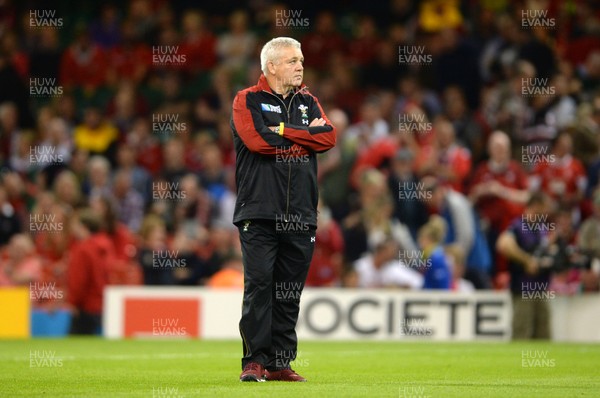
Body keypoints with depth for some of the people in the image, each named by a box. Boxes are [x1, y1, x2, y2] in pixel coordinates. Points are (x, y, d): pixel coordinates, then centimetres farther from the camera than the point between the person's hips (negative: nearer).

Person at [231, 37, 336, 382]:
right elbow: (257, 140, -16)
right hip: (259, 214, -4)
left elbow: (328, 137, -2)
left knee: (290, 292, 5)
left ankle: (280, 362, 10)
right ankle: (256, 360, -7)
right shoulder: (247, 101, 3)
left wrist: (283, 130, -8)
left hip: (301, 216, 4)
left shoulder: (308, 102, 16)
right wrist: (305, 134, -5)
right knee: (259, 286, -9)